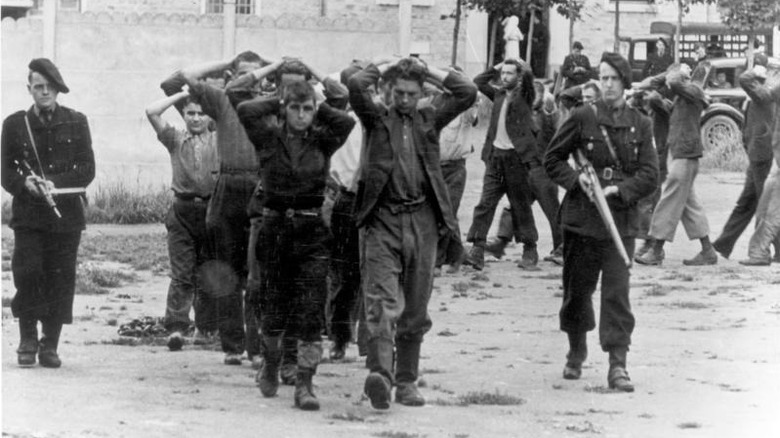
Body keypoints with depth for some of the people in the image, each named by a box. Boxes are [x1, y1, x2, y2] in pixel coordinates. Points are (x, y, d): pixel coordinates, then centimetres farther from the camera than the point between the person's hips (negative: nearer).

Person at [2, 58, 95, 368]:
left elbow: (87, 169, 2)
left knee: (61, 279, -1)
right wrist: (25, 183, -15)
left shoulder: (76, 122, 7)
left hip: (66, 213, 0)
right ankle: (28, 340, 4)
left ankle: (50, 345, 9)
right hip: (28, 214, 0)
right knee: (27, 273, -11)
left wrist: (56, 184, -13)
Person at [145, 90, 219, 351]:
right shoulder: (175, 139, 9)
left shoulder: (220, 141, 10)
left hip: (212, 210, 1)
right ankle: (176, 327, -15)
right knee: (181, 273, -9)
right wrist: (181, 95, 4)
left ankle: (206, 328, 16)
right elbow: (152, 112, -1)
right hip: (183, 211, -1)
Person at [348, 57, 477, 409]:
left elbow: (467, 93, 5)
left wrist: (428, 70, 9)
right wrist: (384, 67, 6)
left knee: (415, 310, 9)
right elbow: (356, 86, -10)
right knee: (382, 303, -15)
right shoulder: (377, 119, 6)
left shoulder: (429, 120, 14)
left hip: (422, 221, 3)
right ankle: (380, 373, -29)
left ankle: (406, 381, 19)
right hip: (383, 221, -3)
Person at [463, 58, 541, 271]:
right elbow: (478, 82, 25)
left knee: (521, 206, 5)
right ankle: (477, 250, -9)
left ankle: (530, 251, 17)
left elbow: (528, 75, -16)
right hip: (495, 155, 4)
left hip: (516, 157, -4)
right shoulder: (499, 95, 15)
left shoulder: (524, 96, 0)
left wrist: (520, 64, 3)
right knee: (485, 203, -5)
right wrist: (496, 68, 18)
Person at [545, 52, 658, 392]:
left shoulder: (640, 125, 4)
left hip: (621, 219, 0)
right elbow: (552, 160, 7)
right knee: (577, 289, 10)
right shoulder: (583, 118, 0)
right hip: (581, 219, 0)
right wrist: (576, 179, -11)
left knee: (617, 293, -9)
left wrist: (619, 190, -14)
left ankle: (617, 365, -8)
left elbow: (649, 175, 0)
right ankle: (576, 353, 32)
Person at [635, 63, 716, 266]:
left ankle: (656, 251, -4)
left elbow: (675, 82, -25)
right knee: (688, 203, 11)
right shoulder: (679, 97, 17)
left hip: (686, 153, -10)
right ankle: (707, 251, 13)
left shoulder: (694, 90, -8)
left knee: (670, 201, -7)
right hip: (680, 153, 10)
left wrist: (680, 73, -7)